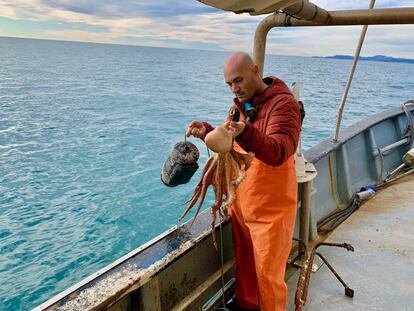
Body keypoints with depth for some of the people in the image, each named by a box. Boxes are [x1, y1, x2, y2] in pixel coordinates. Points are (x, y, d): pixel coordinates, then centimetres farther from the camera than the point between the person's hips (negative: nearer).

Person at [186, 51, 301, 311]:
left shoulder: (282, 104, -16)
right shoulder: (240, 104, 9)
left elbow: (277, 153, -30)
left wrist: (245, 133, -47)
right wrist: (207, 131, -2)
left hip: (270, 208, -7)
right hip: (241, 202, 7)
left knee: (267, 273, 7)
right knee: (244, 263, 21)